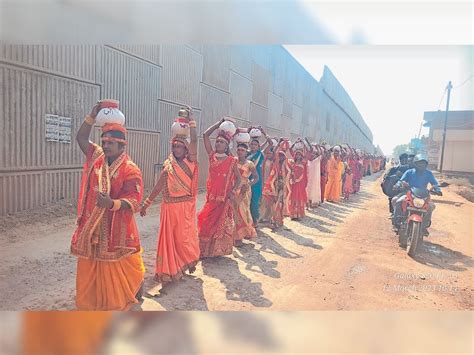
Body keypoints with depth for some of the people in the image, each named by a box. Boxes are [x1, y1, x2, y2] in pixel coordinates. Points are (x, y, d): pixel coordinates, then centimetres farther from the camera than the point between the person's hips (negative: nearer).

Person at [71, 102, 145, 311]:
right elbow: (81, 138, 6)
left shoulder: (130, 170, -15)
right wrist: (93, 116, -3)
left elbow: (134, 200, -21)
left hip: (117, 226, -6)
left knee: (120, 266, 7)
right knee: (91, 267, 15)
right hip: (93, 224, 6)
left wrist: (112, 204, -38)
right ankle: (93, 302, 33)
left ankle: (134, 294, 31)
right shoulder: (97, 157, 3)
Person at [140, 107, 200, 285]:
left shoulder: (190, 163, -1)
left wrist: (191, 120, -11)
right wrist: (146, 204, 8)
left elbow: (194, 140, -13)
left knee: (186, 236, 7)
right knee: (170, 237, 6)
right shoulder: (168, 166, 4)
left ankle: (189, 262, 29)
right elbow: (159, 187, 8)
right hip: (170, 208, 2)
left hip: (186, 207, -1)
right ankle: (170, 270, 18)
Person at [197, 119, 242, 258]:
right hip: (211, 197, 3)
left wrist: (233, 192, -11)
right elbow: (205, 135, 0)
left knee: (222, 224, 5)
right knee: (206, 222, 2)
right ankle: (205, 250, 16)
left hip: (225, 198, -2)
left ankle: (218, 250, 19)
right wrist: (220, 122, 1)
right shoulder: (212, 156, 4)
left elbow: (238, 178, 3)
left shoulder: (231, 161, -2)